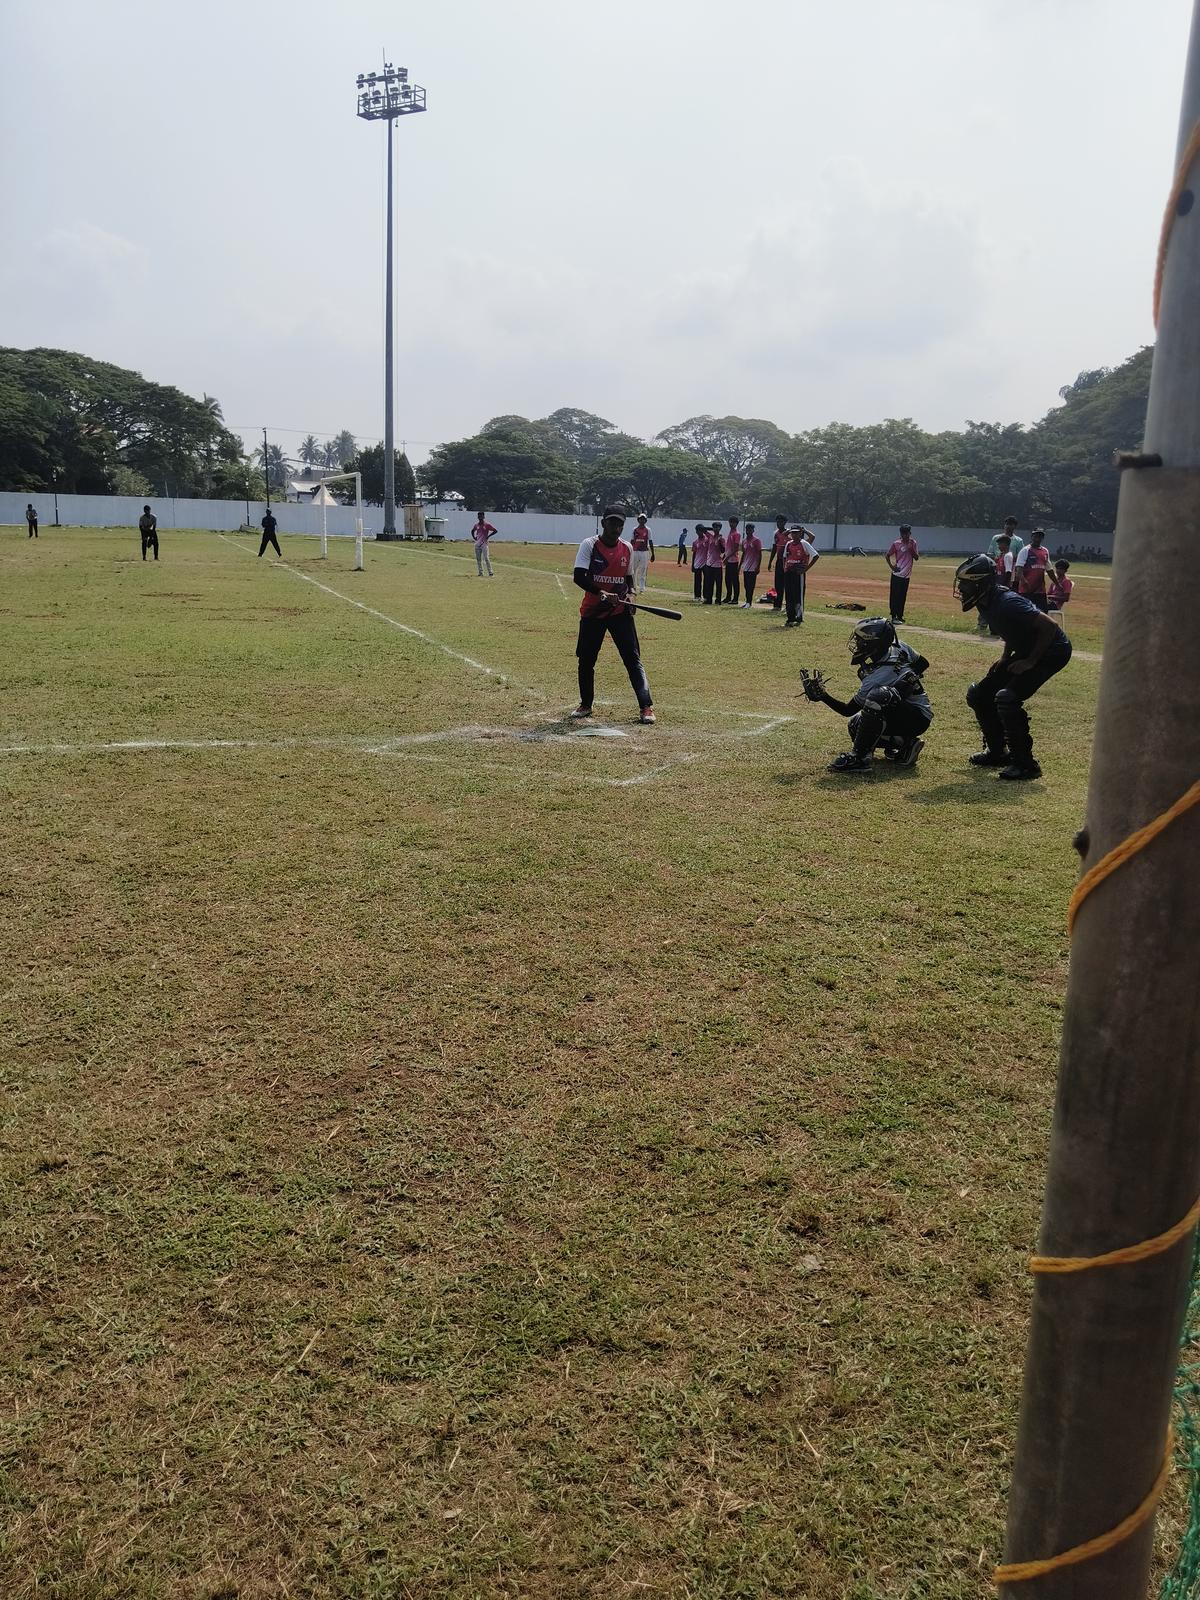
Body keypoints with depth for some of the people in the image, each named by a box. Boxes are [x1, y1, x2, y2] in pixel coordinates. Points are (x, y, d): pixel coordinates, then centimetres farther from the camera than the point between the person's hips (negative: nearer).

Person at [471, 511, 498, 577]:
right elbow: (472, 531, 28)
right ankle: (480, 573, 13)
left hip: (484, 543, -6)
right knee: (478, 559, 6)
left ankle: (490, 573, -11)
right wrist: (474, 537, 12)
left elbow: (495, 531, -6)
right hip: (477, 544, 6)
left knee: (486, 558, -13)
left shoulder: (487, 524, -6)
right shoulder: (476, 525, 9)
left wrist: (488, 536, -10)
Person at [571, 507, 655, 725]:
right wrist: (601, 593, -30)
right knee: (586, 659, 6)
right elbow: (579, 577, -18)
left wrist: (629, 593, -3)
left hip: (620, 611, 1)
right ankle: (585, 704, 25)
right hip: (592, 611, -1)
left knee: (633, 658, -7)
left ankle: (646, 707, -8)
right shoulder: (589, 545, -8)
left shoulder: (627, 548, 4)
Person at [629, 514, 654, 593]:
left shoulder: (648, 530, 3)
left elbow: (650, 542, 3)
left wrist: (652, 554, -1)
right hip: (635, 552, 2)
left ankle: (642, 589, -1)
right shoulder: (634, 530, 7)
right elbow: (632, 542, 9)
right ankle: (633, 587, 21)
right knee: (633, 570, 6)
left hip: (645, 552, -2)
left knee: (643, 571, -3)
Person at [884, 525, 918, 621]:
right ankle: (894, 617, -4)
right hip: (897, 574, -5)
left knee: (903, 597, 11)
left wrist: (911, 548, -12)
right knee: (895, 596, -6)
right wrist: (892, 566, -10)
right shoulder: (896, 544, -5)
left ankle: (900, 616, 19)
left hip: (906, 575, 5)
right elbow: (887, 556, 1)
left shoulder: (913, 543, 7)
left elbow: (917, 558, 3)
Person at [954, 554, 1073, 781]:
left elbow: (1049, 627, -29)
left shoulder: (1007, 602, -29)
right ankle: (997, 752, 23)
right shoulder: (985, 604, 0)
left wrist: (1031, 661, -23)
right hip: (1025, 652, 10)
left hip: (1052, 650, -10)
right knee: (979, 695, 8)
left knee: (1007, 698, -25)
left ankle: (1025, 764, -14)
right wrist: (1005, 657, 7)